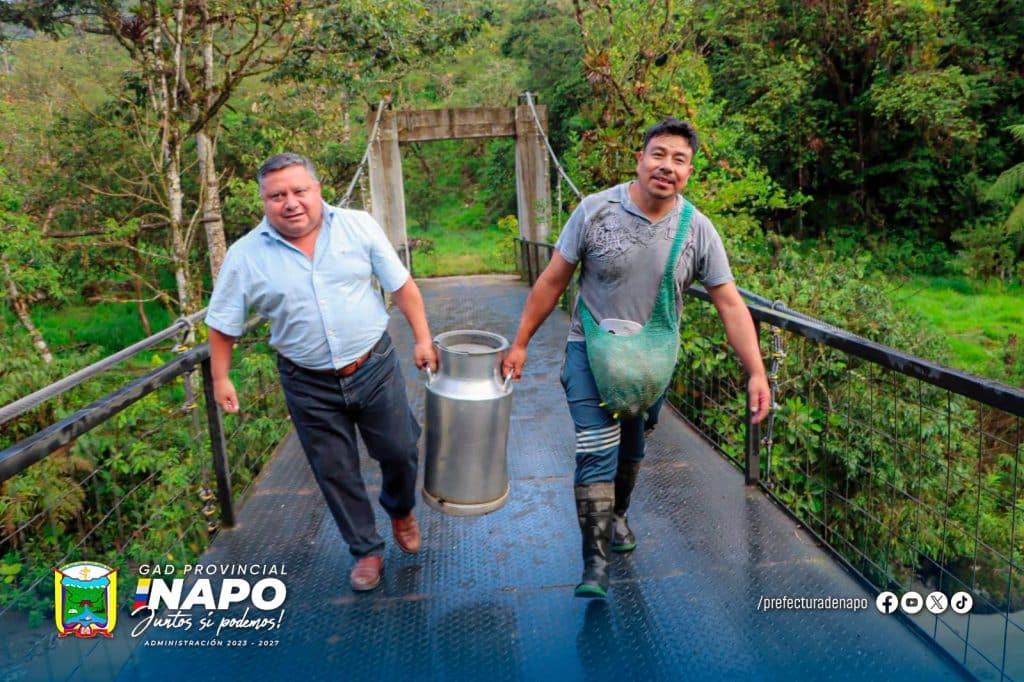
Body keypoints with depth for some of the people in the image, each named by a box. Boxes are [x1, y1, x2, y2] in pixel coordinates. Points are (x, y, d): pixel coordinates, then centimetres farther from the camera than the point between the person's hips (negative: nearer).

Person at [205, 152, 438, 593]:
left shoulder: (359, 226, -7)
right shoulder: (245, 255, -8)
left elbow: (401, 284, -1)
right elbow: (222, 324, 1)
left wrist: (422, 338, -3)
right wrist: (221, 378, 1)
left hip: (374, 366, 0)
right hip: (309, 385, 0)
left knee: (400, 452, 11)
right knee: (335, 473, 11)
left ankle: (401, 511, 45)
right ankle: (366, 550, 33)